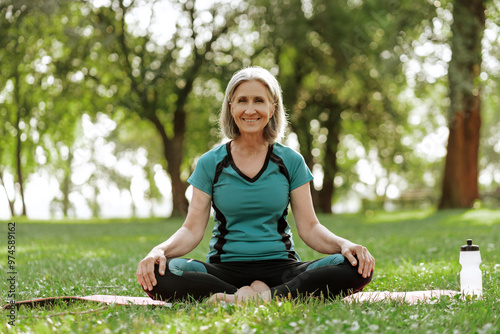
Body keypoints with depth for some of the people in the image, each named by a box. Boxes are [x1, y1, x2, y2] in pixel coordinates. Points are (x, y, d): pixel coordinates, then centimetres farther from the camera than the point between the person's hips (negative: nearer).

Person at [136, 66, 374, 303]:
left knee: (356, 269, -28)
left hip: (281, 267, 1)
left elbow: (309, 227, 5)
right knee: (157, 275, -32)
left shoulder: (291, 162, 7)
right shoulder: (210, 164, 6)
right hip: (225, 269, 0)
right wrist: (160, 250, -20)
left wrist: (344, 244, -16)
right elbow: (192, 230, 1)